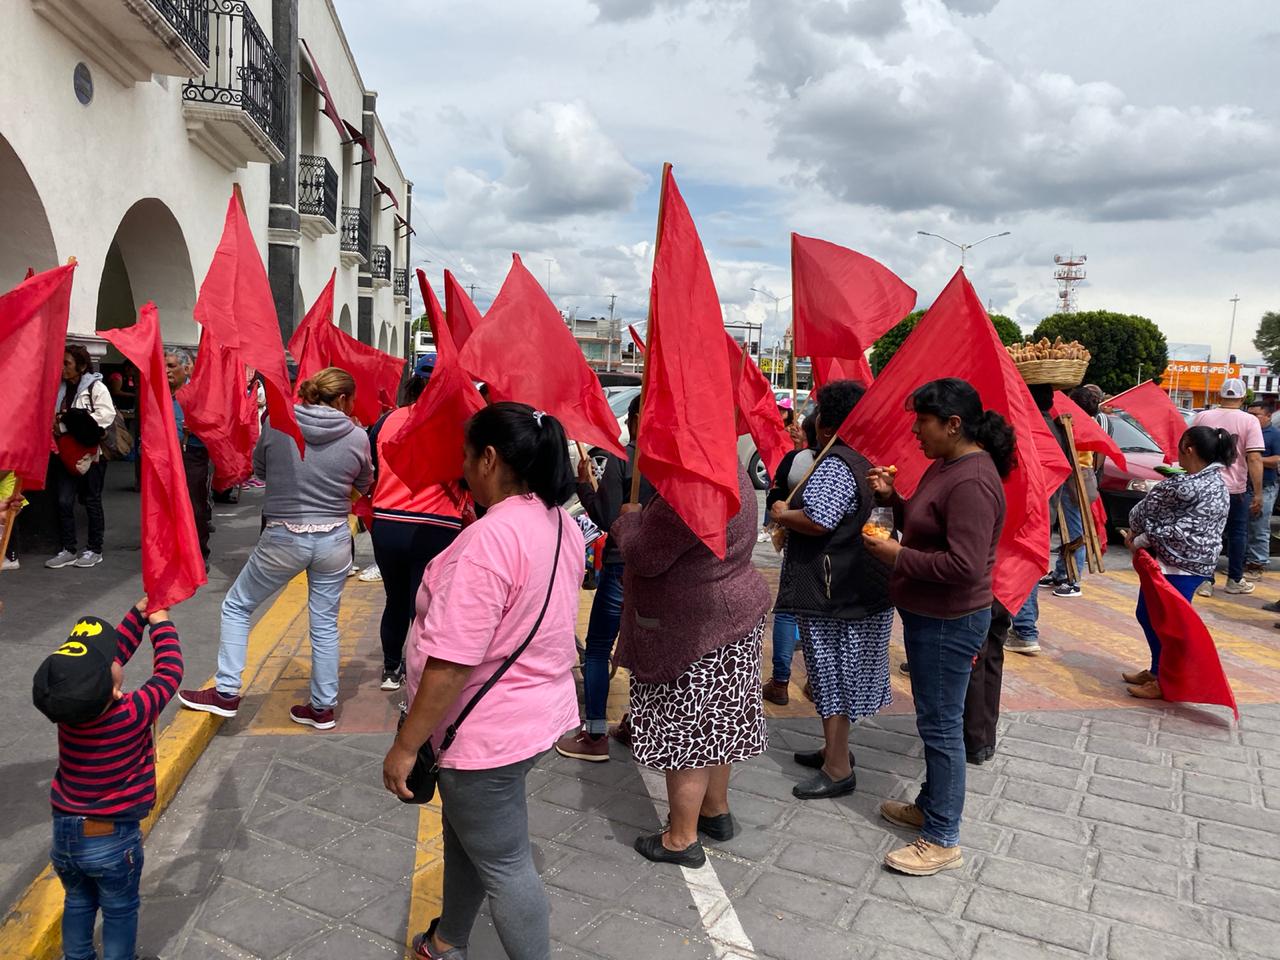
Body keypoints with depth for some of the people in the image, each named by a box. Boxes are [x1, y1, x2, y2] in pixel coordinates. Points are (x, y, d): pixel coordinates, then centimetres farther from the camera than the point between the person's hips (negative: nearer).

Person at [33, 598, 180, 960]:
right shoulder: (135, 712, -29)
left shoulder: (67, 703, -16)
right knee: (120, 911, 18)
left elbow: (113, 650, -1)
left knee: (78, 903, 27)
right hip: (113, 839, -4)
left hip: (64, 834, 5)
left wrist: (138, 616, 3)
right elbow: (169, 672, -12)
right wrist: (160, 623, -1)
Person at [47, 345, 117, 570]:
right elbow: (52, 415, 17)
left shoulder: (96, 387, -8)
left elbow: (106, 414, -20)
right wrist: (53, 423, -8)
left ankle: (94, 550, 16)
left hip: (89, 453, -5)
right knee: (64, 502, 4)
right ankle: (68, 550, 14)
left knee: (92, 502, 6)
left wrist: (66, 425, -18)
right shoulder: (59, 388, 10)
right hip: (66, 453, 5)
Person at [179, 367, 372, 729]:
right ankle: (323, 707, 23)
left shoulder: (277, 422, -8)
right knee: (325, 624, 13)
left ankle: (226, 693, 20)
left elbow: (258, 468, 8)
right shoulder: (357, 437, -8)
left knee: (236, 606, 19)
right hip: (334, 541, 1)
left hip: (283, 538, -1)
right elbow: (364, 485, 8)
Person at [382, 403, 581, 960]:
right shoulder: (562, 524, 1)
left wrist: (406, 745, -18)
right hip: (541, 710, 9)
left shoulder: (490, 537, -28)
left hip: (490, 732, -9)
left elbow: (451, 662, -27)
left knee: (503, 866, 9)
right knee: (466, 832, 27)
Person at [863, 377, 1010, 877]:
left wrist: (896, 556, -20)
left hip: (949, 623, -10)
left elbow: (964, 565, -29)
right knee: (934, 718, 22)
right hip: (927, 615, 10)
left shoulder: (972, 482, -25)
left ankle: (943, 840, 16)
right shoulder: (945, 465, 8)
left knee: (941, 724, 1)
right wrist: (892, 497, 2)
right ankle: (930, 804, 39)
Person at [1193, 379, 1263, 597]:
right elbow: (1254, 459, -16)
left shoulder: (1202, 417, -3)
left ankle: (1205, 580, 3)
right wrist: (1258, 494, -13)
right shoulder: (1249, 421, -10)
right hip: (1236, 487, -2)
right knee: (1238, 533, 14)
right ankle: (1235, 580, 21)